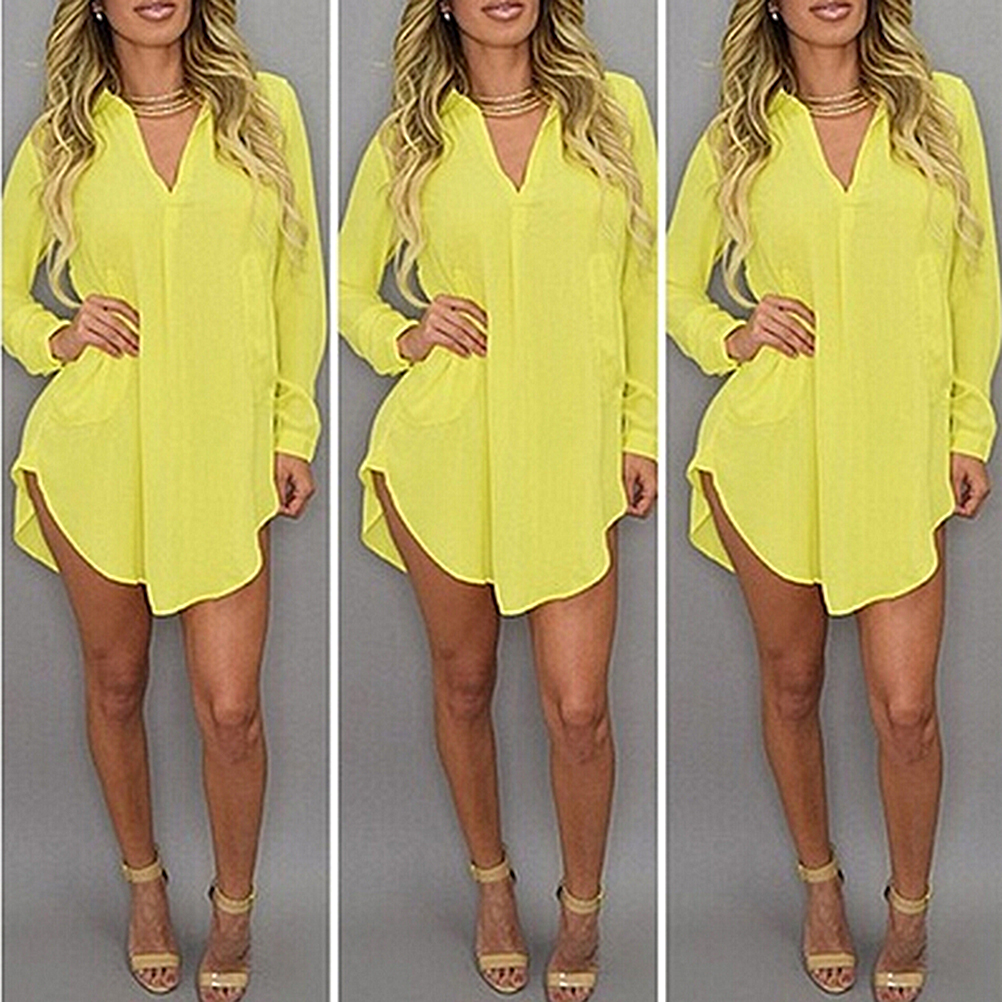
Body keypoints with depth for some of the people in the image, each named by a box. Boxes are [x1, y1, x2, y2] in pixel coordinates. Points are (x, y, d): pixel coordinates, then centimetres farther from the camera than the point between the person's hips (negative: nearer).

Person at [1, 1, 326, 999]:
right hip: (98, 449, 1)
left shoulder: (263, 108, 3)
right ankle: (144, 884, 34)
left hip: (223, 451, -1)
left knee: (230, 706, -3)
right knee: (116, 683, 12)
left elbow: (297, 280, 7)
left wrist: (295, 428, 6)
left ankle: (235, 909, 20)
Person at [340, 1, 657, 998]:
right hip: (443, 448, 1)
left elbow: (640, 278, 7)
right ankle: (491, 880, 35)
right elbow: (348, 289, 12)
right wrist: (406, 336, -8)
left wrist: (642, 429, 5)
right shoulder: (410, 138, 3)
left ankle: (582, 904, 22)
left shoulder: (612, 107, 2)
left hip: (571, 448, -1)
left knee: (578, 708, -2)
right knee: (464, 682, 13)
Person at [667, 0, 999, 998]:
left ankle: (910, 906, 21)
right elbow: (676, 287, 13)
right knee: (792, 683, 12)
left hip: (900, 448, 0)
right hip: (772, 447, 1)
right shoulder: (738, 138, 3)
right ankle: (819, 882, 34)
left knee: (906, 707, -3)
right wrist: (730, 337, -7)